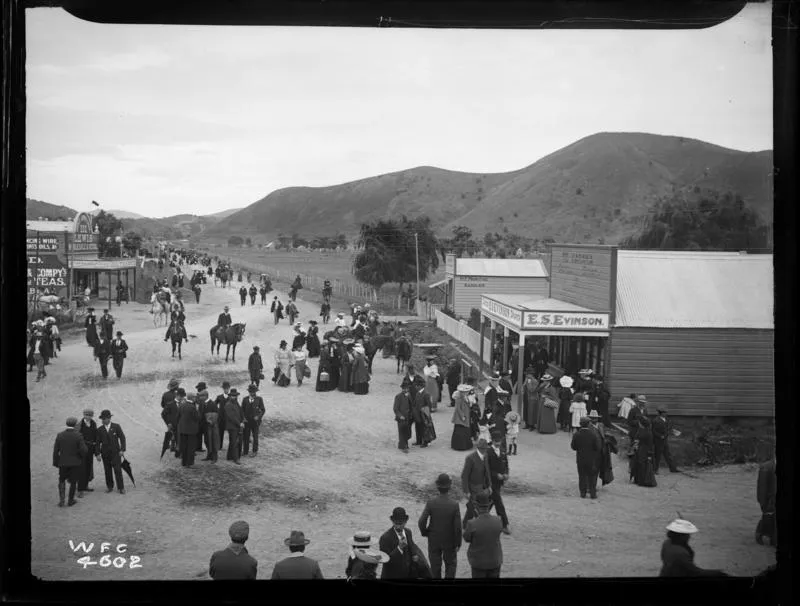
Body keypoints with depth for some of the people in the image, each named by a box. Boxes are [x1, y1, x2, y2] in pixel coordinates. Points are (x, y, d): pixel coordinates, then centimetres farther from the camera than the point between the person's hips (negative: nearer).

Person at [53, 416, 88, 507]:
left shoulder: (60, 435, -6)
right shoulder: (78, 436, -14)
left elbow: (56, 450, -3)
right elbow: (84, 450, -19)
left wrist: (55, 462, 8)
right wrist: (82, 456, 3)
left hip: (63, 462, 2)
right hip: (75, 462, -2)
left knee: (62, 480, 20)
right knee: (73, 482, 14)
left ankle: (61, 500, 7)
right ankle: (70, 500, 21)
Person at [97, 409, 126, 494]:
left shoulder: (116, 426, -2)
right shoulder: (99, 429, 2)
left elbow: (122, 438, -1)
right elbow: (97, 442, 2)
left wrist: (122, 450, -8)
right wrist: (98, 454, -5)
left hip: (115, 452, -2)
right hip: (105, 454, 2)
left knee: (118, 470, -5)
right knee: (107, 471, 5)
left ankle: (121, 488, 2)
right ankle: (109, 487, 18)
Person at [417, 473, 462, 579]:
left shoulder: (431, 503, -21)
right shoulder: (455, 505, -24)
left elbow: (421, 522, -21)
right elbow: (458, 527, -20)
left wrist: (424, 532, 1)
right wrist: (458, 543, -5)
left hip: (433, 540, 1)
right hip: (449, 541, -1)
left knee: (435, 565, 19)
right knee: (451, 564, 21)